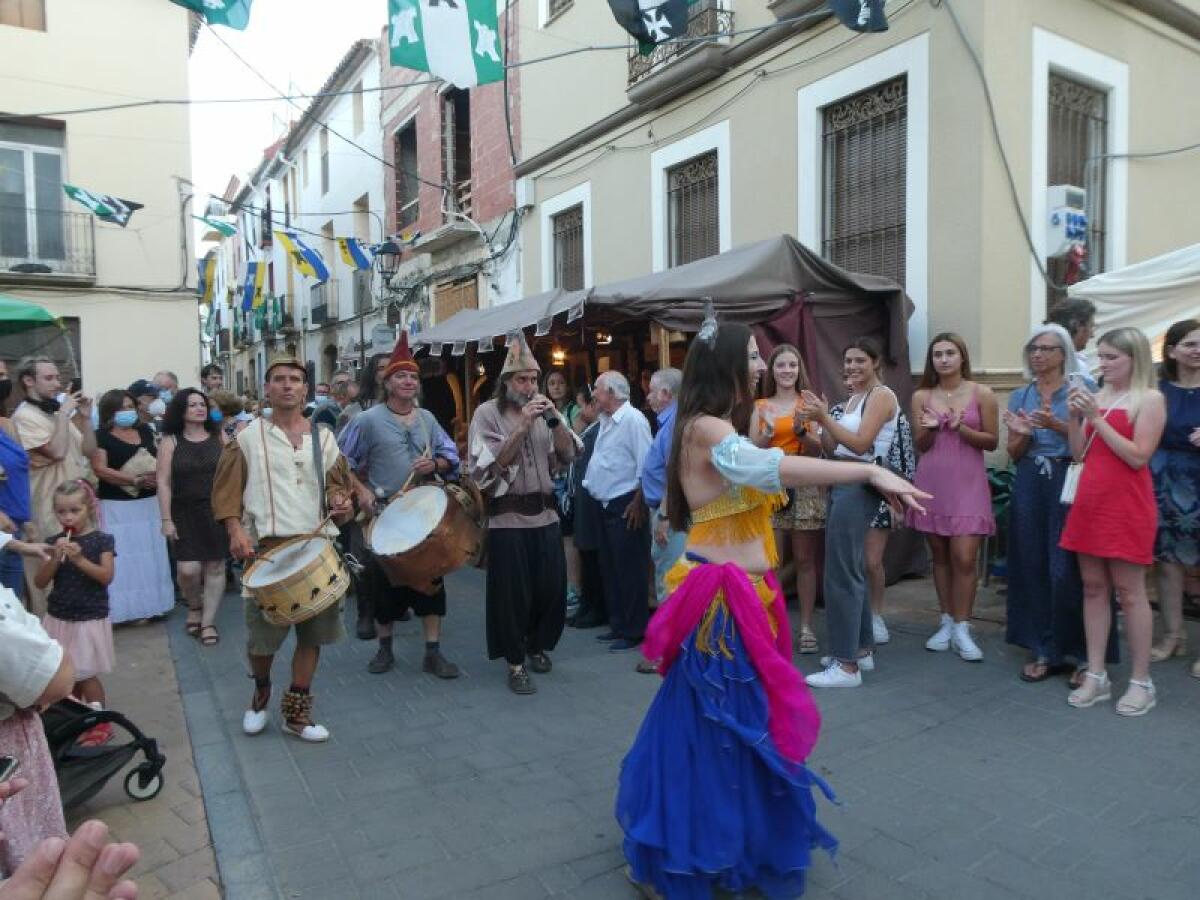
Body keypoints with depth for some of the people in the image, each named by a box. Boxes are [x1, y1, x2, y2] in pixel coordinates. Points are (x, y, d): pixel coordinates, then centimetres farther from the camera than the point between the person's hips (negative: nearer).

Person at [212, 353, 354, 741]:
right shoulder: (247, 439, 1)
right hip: (268, 548, -3)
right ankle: (261, 692, 34)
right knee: (262, 634, 4)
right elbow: (226, 491, 1)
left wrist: (341, 503, -4)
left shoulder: (323, 438, 10)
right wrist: (236, 531, -13)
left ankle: (297, 712, 21)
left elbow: (337, 484, 18)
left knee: (313, 632, 6)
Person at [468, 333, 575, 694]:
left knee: (551, 587, 11)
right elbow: (489, 466, -14)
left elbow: (568, 456, 6)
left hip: (545, 514, 5)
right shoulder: (487, 413, -5)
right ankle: (515, 663, 15)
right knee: (512, 592, 1)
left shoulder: (543, 409, 9)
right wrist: (522, 427, -19)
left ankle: (538, 644, 34)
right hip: (508, 518, -5)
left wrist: (555, 420, -9)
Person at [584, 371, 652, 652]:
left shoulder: (633, 419, -14)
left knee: (630, 571, -1)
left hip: (626, 506, -10)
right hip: (606, 506, 10)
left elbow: (646, 466, -18)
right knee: (609, 569, 15)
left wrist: (638, 503, -19)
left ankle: (633, 631, 9)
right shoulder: (606, 421, 14)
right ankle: (617, 624, 27)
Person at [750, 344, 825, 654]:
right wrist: (766, 434, -14)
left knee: (805, 560, 3)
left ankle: (806, 627, 11)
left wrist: (801, 430, -18)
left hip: (804, 488, -1)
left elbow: (817, 450, 0)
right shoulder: (761, 407, 9)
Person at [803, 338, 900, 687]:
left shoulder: (882, 395, -8)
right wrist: (820, 418, -4)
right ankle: (862, 648, 25)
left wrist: (824, 417, -21)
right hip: (841, 482, 9)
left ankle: (847, 665, -4)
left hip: (859, 484, -9)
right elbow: (832, 448, 11)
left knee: (841, 572, -9)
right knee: (851, 568, 14)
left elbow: (860, 444, -18)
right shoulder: (852, 399, 17)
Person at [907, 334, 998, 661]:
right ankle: (947, 622, 19)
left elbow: (992, 441, 1)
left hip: (967, 484, -2)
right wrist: (930, 427, -14)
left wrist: (961, 428, -15)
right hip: (932, 483, 2)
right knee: (940, 556, 8)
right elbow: (920, 446, 7)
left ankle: (961, 629, 3)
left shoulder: (982, 393, 0)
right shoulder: (921, 396, 5)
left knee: (964, 558, -7)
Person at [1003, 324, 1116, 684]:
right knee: (1032, 567, 5)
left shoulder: (1083, 388, 0)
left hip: (1069, 482, -4)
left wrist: (1056, 425, -19)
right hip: (1030, 485, 5)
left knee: (1067, 569, -7)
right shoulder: (1020, 396, 13)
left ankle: (1085, 655, 7)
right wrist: (1024, 433, -7)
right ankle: (1044, 651, 16)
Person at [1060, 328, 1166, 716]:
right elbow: (1079, 453, 10)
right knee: (1093, 589, 7)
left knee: (1129, 592, -1)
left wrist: (1096, 418, -16)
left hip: (1127, 506, -6)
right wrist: (1075, 416, -4)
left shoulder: (1150, 399, -5)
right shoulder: (1097, 396, 12)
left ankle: (1141, 682, 10)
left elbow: (1138, 457, -14)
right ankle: (1096, 676, 14)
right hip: (1090, 501, 6)